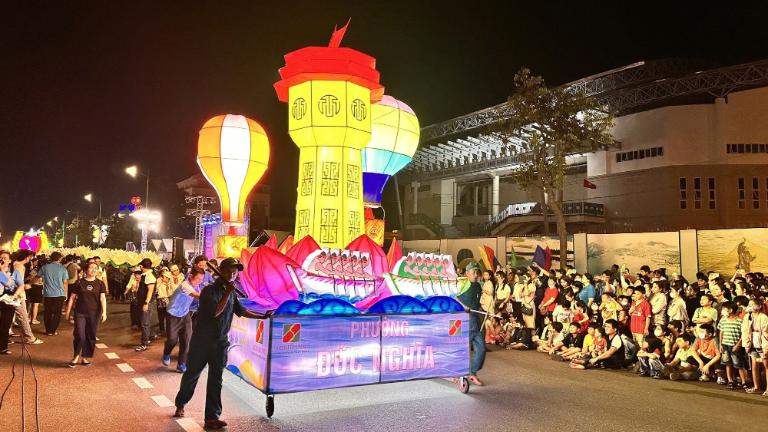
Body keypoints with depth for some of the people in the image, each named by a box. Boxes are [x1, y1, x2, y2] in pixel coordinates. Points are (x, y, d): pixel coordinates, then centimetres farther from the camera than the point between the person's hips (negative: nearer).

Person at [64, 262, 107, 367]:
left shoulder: (100, 284, 3)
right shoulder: (79, 283, 2)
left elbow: (103, 298, -5)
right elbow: (72, 298, 6)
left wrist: (104, 312, -15)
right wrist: (68, 311, 5)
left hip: (94, 314, 1)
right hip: (80, 313, -1)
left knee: (91, 336, 6)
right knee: (80, 335, -8)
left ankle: (85, 358, 20)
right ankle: (76, 357, 11)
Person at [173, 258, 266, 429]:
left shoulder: (232, 293, 6)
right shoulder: (209, 290, -14)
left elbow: (241, 311, 16)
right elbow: (215, 312, -26)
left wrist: (262, 316, 11)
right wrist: (227, 293, -25)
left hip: (220, 343, 4)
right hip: (201, 341, -4)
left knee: (215, 380, 3)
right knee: (191, 375, 13)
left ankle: (212, 417, 6)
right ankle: (180, 404, 37)